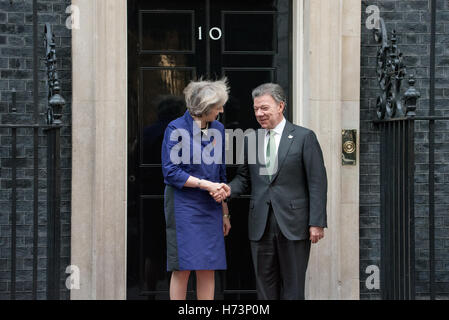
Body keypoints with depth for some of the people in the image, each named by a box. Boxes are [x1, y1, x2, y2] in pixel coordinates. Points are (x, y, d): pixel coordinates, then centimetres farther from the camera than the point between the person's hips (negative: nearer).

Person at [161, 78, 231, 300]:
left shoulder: (217, 129, 9)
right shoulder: (176, 129, -8)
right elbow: (170, 172, -11)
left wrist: (225, 213, 15)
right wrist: (206, 184, -16)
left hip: (210, 207, 5)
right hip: (183, 205, -5)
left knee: (208, 269, 4)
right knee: (182, 268, -4)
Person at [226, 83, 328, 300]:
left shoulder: (304, 137, -1)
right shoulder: (250, 140, 12)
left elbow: (317, 183, -4)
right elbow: (244, 178, 15)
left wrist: (317, 223, -11)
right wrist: (228, 190, -8)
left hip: (293, 224, -4)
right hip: (261, 225, 4)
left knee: (292, 286, 2)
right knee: (264, 283, 8)